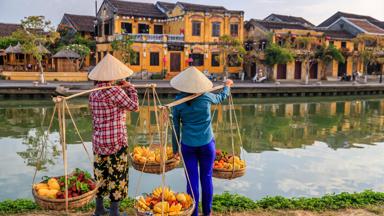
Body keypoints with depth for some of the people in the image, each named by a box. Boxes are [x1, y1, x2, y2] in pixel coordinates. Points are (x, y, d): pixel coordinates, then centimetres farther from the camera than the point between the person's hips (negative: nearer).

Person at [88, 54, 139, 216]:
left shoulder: (93, 93, 5)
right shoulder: (115, 91, -18)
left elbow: (94, 115, 12)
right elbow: (134, 106, -11)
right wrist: (130, 88, -1)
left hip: (98, 140, 7)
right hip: (116, 141, -7)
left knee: (101, 173, 17)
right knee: (117, 175, 5)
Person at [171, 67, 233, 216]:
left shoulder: (178, 101, -5)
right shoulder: (206, 97, -5)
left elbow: (176, 126, 0)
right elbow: (221, 97, 17)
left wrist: (175, 148, 9)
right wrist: (227, 86, 37)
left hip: (188, 145, 0)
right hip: (207, 143, 0)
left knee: (192, 180, 6)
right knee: (206, 177, 12)